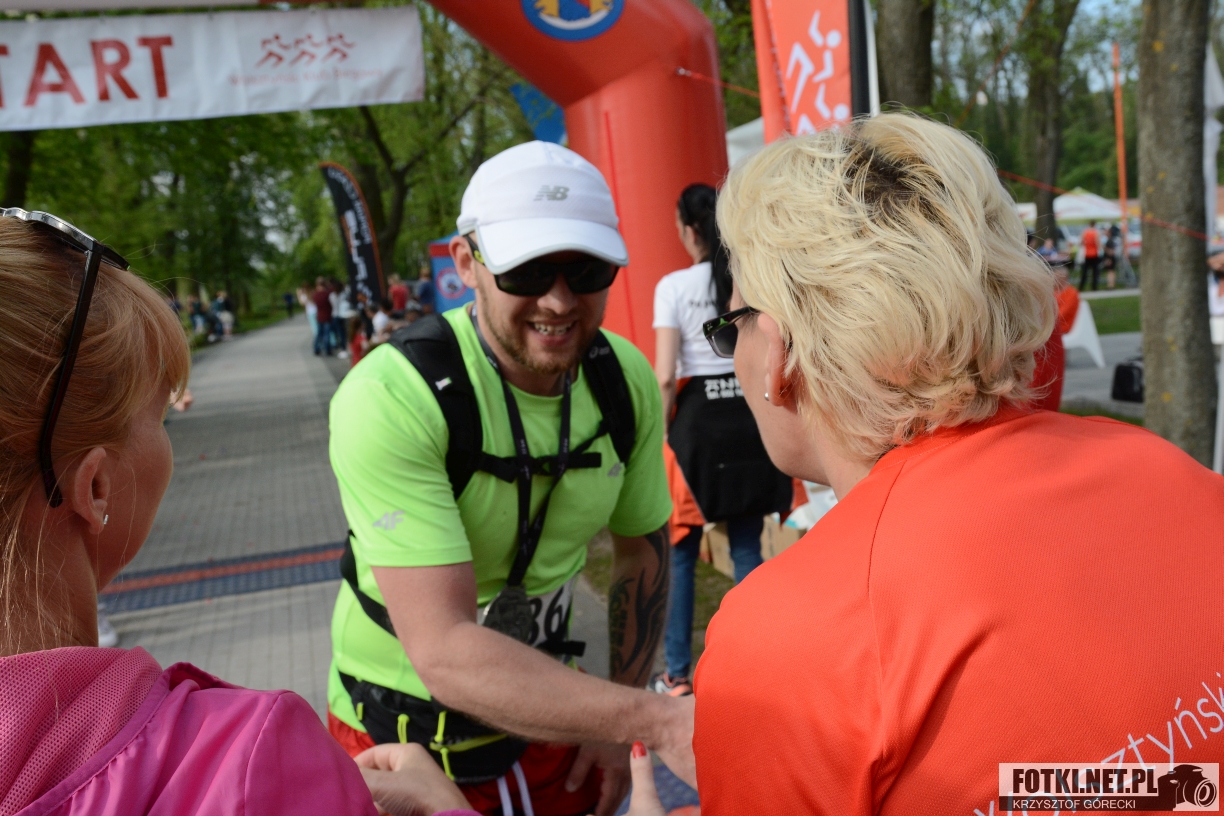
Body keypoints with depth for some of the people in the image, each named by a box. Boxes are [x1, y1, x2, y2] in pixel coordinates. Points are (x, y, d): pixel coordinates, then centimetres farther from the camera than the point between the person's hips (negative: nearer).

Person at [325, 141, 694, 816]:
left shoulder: (627, 381, -10)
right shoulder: (388, 398, -28)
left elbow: (643, 551, 4)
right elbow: (443, 649, -34)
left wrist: (618, 729, 2)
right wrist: (657, 721, -42)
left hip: (548, 721, 4)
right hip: (405, 741, -4)